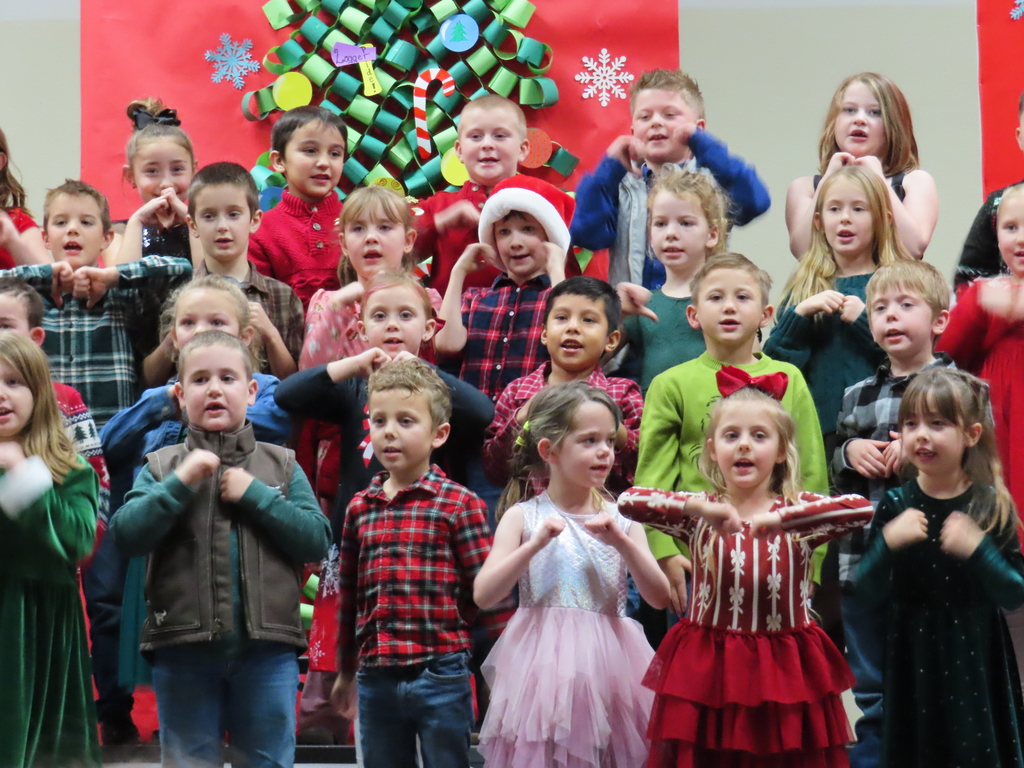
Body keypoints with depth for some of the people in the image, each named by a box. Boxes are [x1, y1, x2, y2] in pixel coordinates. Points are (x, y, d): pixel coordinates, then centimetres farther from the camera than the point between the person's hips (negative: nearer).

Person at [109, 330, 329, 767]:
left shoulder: (281, 465, 6)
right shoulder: (162, 467, 5)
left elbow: (316, 540, -2)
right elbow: (125, 536, -7)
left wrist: (254, 494, -10)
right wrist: (180, 482, -15)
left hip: (267, 647, 0)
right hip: (183, 650, 0)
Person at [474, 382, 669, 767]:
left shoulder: (621, 519, 7)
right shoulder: (523, 517, 1)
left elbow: (660, 597, 0)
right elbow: (483, 595, -8)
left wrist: (622, 543, -12)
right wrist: (535, 544, -17)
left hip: (608, 662, 2)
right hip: (544, 663, -2)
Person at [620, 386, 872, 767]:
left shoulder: (799, 510, 0)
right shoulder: (699, 513, 2)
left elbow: (861, 508, -19)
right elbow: (629, 500, -13)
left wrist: (780, 518, -27)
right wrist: (699, 507, -24)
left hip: (784, 675, 0)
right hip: (708, 671, 0)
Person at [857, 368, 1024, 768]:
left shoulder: (992, 507, -5)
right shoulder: (896, 506, -3)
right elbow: (868, 593, -5)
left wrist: (978, 550, -23)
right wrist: (888, 543, -22)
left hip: (976, 662, 0)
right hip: (913, 663, 1)